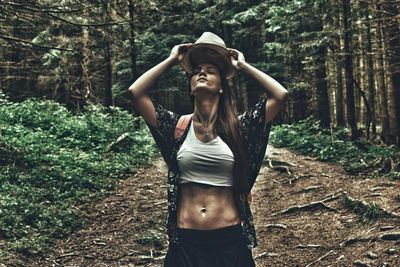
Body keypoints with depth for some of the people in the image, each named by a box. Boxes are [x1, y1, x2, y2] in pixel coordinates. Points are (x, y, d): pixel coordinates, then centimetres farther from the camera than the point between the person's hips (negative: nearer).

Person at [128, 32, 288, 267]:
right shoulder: (177, 126, 1)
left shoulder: (239, 127, 0)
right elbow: (135, 93, -7)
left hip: (230, 239, 0)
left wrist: (243, 66, 2)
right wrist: (171, 60, 3)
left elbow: (281, 95, -9)